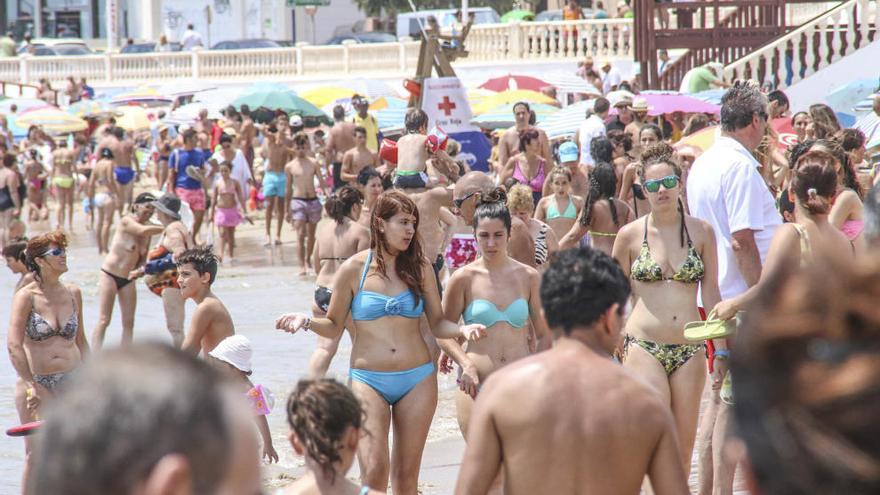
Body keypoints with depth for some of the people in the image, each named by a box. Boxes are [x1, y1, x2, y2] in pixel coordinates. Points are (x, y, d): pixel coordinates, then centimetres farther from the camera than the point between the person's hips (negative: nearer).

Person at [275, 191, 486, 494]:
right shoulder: (354, 269, -1)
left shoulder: (419, 267, 4)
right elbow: (334, 326, 5)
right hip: (369, 380, -2)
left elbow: (437, 324, 7)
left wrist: (462, 330, -13)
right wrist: (306, 322, -13)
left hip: (417, 379, 2)